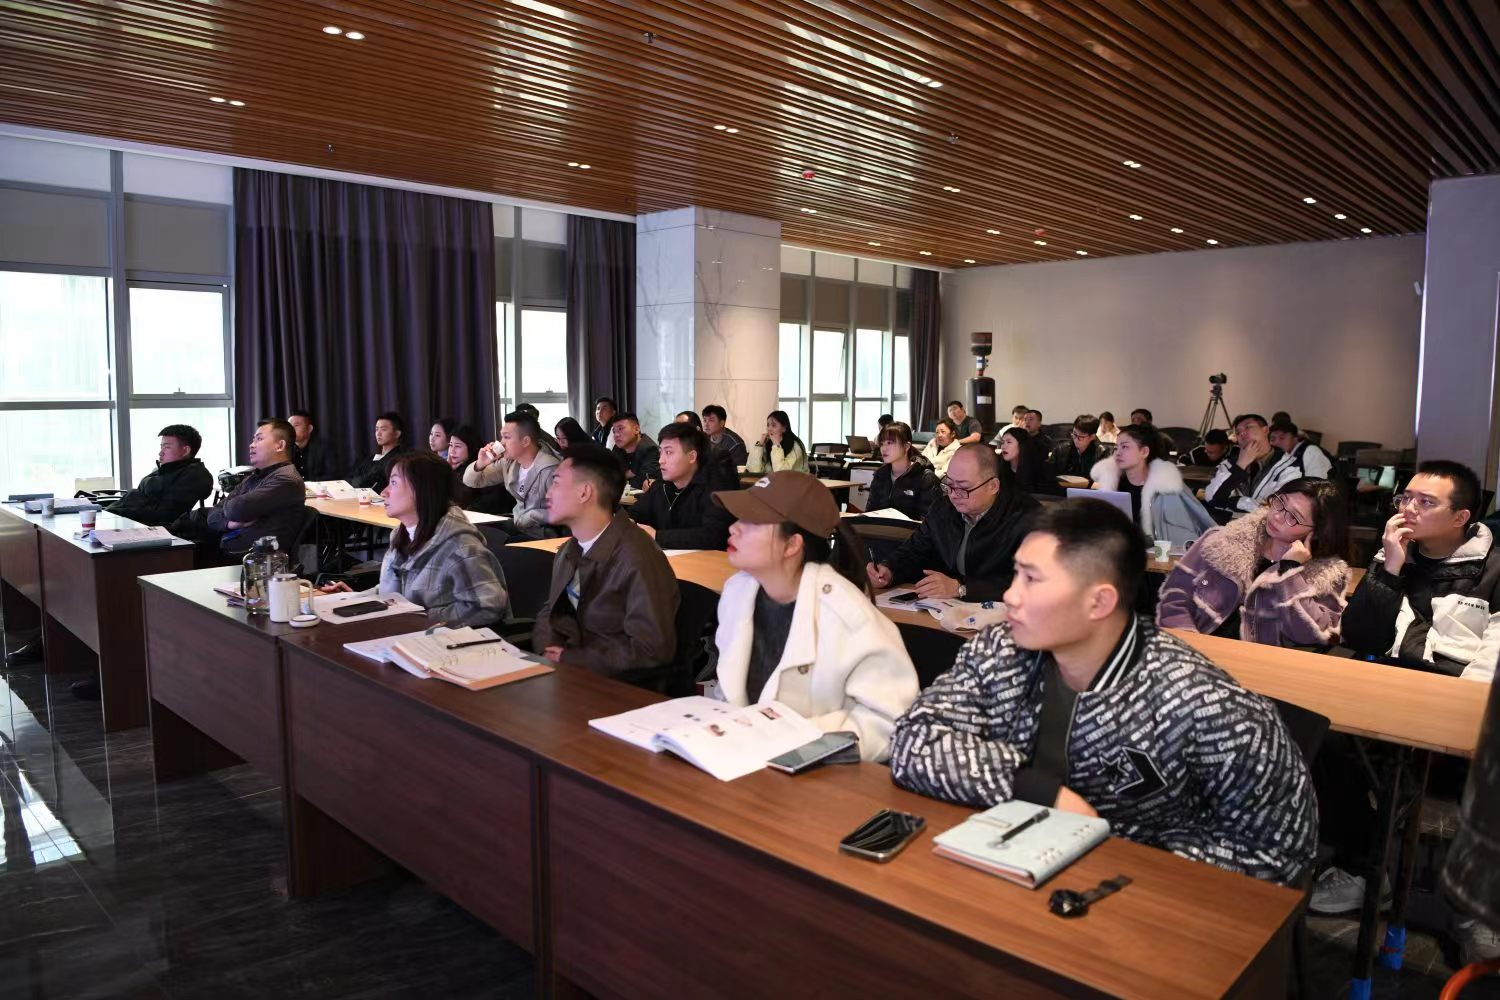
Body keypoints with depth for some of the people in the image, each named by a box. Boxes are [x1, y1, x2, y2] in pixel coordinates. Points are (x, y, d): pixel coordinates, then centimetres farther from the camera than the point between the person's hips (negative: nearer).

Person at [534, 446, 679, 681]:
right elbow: (551, 611, 13)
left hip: (621, 684, -7)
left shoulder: (637, 560, -23)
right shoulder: (569, 552, 6)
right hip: (569, 668, 7)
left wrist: (569, 659, -18)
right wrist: (548, 653, -9)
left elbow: (652, 648, -24)